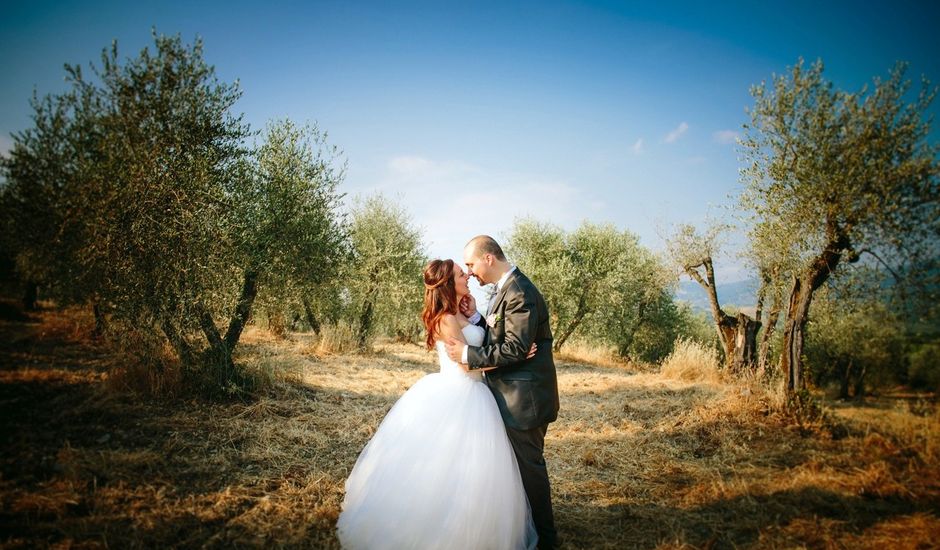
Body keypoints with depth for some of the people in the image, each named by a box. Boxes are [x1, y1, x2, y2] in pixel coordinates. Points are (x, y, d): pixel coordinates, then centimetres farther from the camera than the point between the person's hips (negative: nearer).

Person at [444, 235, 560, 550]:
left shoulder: (520, 293, -20)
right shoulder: (506, 289, 11)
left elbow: (515, 348, -25)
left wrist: (468, 355, -20)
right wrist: (475, 317, -5)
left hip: (524, 398, -10)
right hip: (510, 395, 10)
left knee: (528, 465, 4)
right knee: (517, 462, 20)